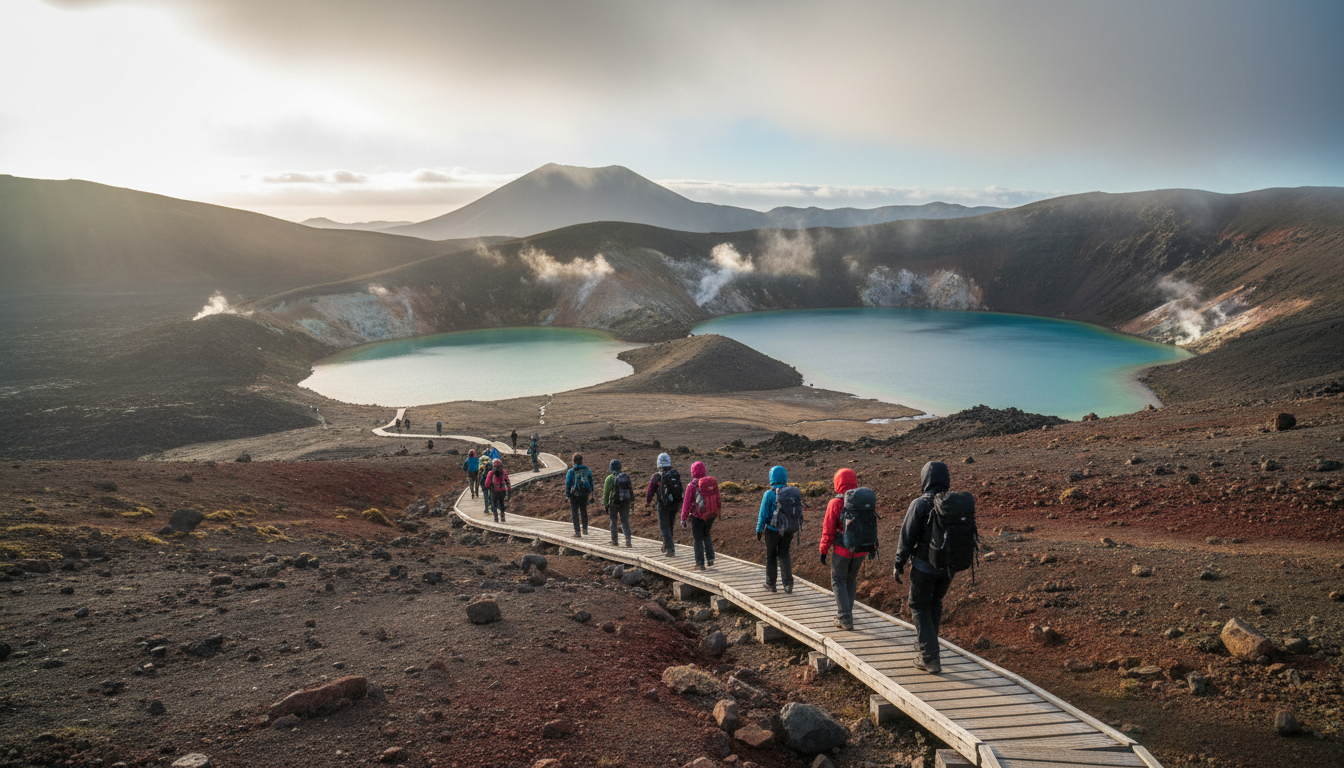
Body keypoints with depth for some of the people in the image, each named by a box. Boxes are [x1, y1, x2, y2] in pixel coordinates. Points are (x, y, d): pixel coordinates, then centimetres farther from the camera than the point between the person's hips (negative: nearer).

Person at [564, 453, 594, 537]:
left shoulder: (571, 472, -11)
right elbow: (591, 482, 6)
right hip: (585, 494, 4)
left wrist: (567, 495, 2)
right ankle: (585, 529, 31)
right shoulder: (587, 470, -1)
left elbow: (567, 484, -7)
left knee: (575, 513, 5)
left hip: (574, 495, -3)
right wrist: (590, 491, 18)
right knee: (584, 511, 21)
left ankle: (577, 532, 2)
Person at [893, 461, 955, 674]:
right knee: (935, 602, 25)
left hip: (924, 566, -5)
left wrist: (899, 564, -2)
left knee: (919, 607, 8)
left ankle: (930, 658, 3)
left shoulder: (920, 504, -15)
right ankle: (928, 643, 37)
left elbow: (907, 537, -13)